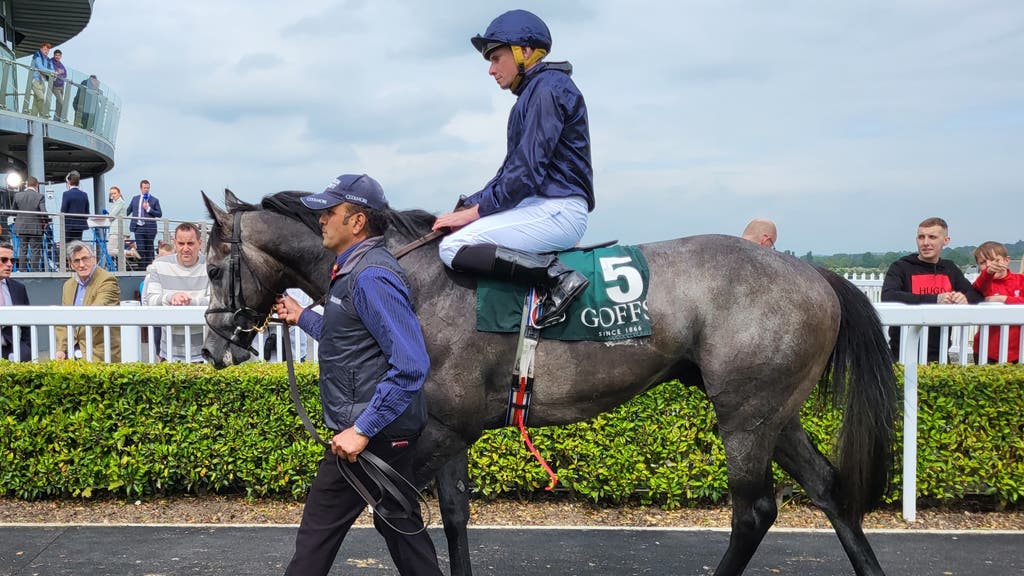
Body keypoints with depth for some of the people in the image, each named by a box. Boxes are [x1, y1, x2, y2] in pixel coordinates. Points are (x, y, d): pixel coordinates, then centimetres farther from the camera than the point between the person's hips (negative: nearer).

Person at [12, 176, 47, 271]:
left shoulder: (18, 195, -2)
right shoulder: (40, 197, -13)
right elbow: (43, 212, -19)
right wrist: (44, 222, -2)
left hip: (21, 228, 3)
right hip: (35, 228, -3)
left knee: (22, 250, 13)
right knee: (35, 252, 4)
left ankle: (22, 271, 15)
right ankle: (35, 272, 6)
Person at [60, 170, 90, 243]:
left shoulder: (66, 194, -9)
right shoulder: (84, 195, 6)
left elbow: (63, 211, -8)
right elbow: (87, 213, 8)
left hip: (69, 226, -5)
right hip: (81, 225, 5)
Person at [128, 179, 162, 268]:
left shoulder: (154, 200, 3)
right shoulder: (135, 198, 12)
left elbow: (160, 214, -1)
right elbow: (128, 211, 21)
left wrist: (148, 209, -11)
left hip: (149, 228, -1)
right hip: (138, 227, 2)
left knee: (149, 249, 4)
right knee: (140, 249, -5)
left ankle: (149, 267, 10)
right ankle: (141, 267, 0)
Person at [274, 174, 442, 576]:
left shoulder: (372, 277, -20)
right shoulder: (356, 269, 12)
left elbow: (410, 365, -27)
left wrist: (361, 429, -26)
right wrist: (302, 316, 26)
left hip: (369, 435, -10)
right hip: (389, 430, 10)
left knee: (318, 532, 1)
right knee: (399, 523, 17)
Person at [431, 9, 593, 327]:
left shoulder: (547, 88, -10)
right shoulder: (532, 93, 21)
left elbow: (528, 170, -18)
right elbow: (513, 167, 20)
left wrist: (475, 211, -13)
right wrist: (470, 205, 10)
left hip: (557, 210, -10)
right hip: (540, 205, 10)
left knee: (454, 247, -19)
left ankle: (556, 275, -20)